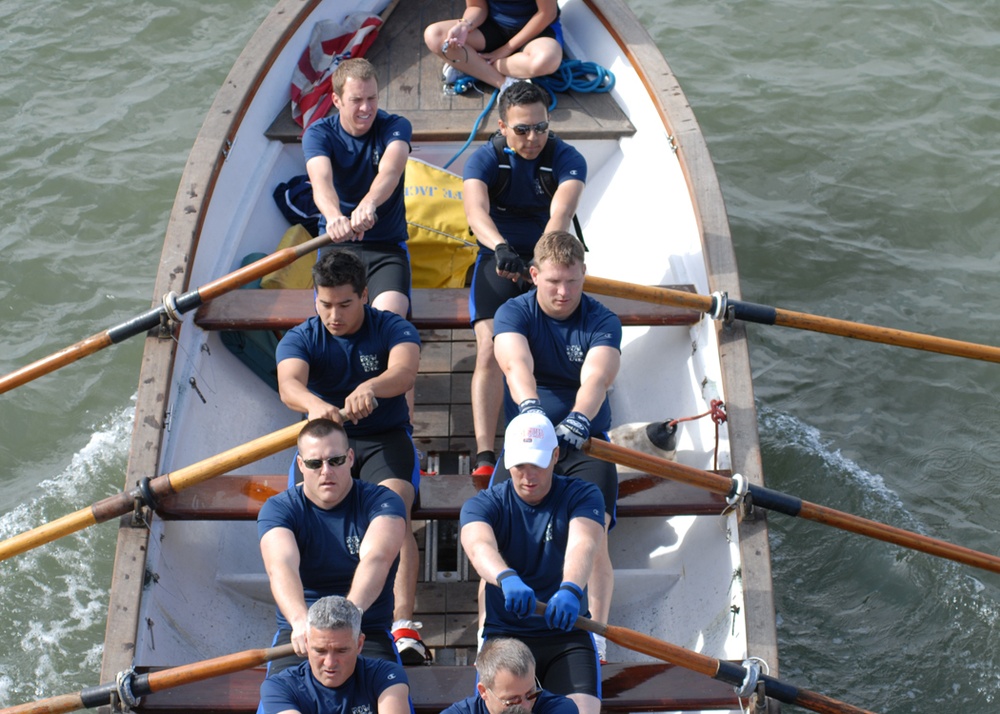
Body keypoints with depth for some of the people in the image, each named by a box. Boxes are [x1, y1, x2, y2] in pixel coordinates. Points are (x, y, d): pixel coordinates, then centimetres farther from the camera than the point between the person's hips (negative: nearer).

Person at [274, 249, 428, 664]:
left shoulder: (393, 329, -5)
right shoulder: (299, 339, -2)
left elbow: (404, 372, -28)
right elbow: (288, 384, -25)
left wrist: (370, 387, -52)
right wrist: (314, 404, -51)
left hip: (386, 439, -1)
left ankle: (403, 625, -35)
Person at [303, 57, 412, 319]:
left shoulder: (395, 127, -4)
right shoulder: (319, 134, -4)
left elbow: (390, 170, -27)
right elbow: (321, 180, -25)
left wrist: (368, 203, -51)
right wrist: (334, 216, -50)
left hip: (387, 246, -1)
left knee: (390, 315, -28)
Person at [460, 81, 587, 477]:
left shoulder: (566, 158, -12)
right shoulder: (485, 159, -11)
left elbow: (561, 211, -31)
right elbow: (475, 209, -31)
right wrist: (500, 247, -53)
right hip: (498, 255, -1)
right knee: (489, 348, -20)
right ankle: (484, 457, -25)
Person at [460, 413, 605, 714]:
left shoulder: (582, 495, -3)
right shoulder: (483, 504, -2)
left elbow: (582, 544, -24)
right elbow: (479, 545, -26)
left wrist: (570, 590, -46)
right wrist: (507, 579, -49)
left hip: (566, 631, 0)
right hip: (503, 634, 0)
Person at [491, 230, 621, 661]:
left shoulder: (602, 322, -2)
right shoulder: (513, 313, -1)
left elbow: (596, 376, -22)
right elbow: (517, 365, -23)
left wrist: (577, 420, -44)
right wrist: (530, 409, -45)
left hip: (585, 443, 0)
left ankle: (594, 639, -21)